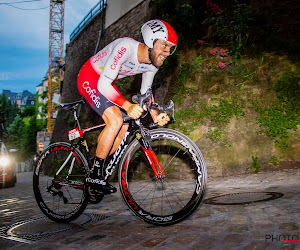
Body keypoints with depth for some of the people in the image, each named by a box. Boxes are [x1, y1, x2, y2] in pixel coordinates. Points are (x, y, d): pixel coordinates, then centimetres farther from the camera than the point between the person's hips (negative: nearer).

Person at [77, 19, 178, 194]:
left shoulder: (153, 63, -10)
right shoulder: (126, 47, -33)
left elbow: (146, 91, 4)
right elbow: (103, 83, -36)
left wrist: (154, 114, -13)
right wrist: (128, 106, -48)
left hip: (106, 83, 8)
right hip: (90, 78, -8)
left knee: (124, 129, -2)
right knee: (116, 121, -25)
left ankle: (97, 170, 13)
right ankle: (95, 175, -10)